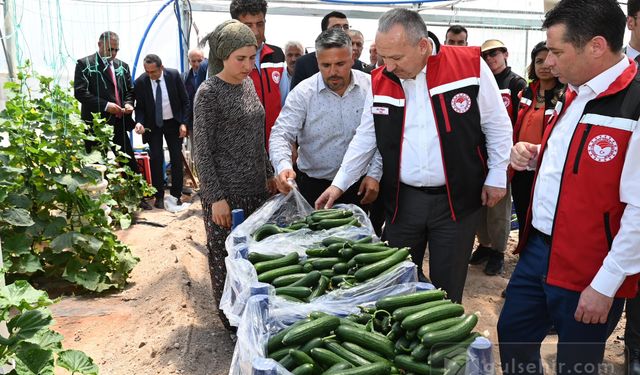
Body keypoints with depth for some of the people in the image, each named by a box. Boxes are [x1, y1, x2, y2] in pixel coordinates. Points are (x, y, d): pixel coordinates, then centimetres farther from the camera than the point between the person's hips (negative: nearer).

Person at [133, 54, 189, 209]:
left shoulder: (174, 75, -14)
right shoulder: (140, 82, -13)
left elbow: (185, 100, -5)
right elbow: (140, 107, -3)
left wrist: (184, 123, -10)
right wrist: (139, 122, -22)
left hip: (173, 122, 1)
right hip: (153, 125, 0)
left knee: (177, 159, 3)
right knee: (156, 159, -4)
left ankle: (176, 195, 15)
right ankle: (159, 196, 9)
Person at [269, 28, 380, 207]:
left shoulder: (371, 87, -5)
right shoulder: (303, 92, -9)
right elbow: (281, 134, -14)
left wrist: (374, 174, -7)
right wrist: (284, 166, -32)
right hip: (313, 185, -1)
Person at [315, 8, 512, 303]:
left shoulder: (469, 64, -9)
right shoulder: (379, 81, 1)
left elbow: (497, 126, 0)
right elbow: (364, 139, 8)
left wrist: (496, 176, 0)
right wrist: (339, 184, 6)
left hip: (457, 198, -2)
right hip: (402, 199, 3)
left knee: (447, 288, 10)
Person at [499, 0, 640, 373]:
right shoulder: (577, 94, 8)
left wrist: (606, 284, -18)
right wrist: (533, 155, 2)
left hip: (588, 270, -8)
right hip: (538, 249, 8)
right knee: (512, 337, 20)